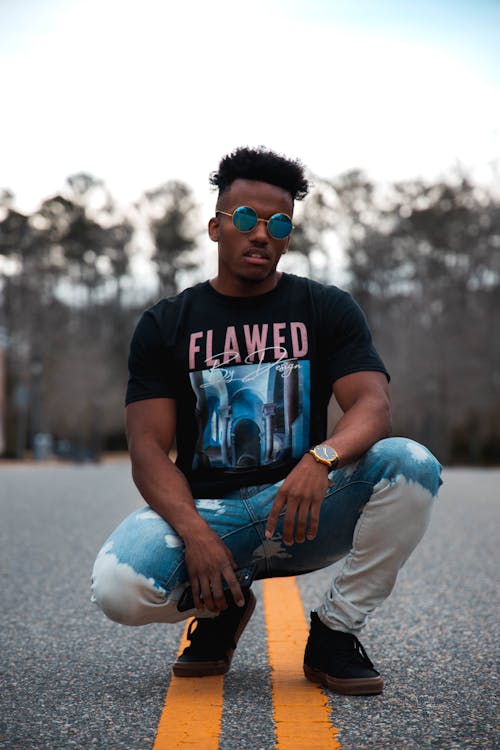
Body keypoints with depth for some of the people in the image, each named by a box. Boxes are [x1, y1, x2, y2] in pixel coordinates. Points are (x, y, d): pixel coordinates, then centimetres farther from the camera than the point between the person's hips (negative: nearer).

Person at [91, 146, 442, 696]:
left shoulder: (327, 310, 6)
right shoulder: (164, 325, 5)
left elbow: (373, 406, -9)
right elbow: (149, 448, -4)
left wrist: (321, 458, -33)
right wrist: (194, 534, -24)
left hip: (305, 510, 1)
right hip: (204, 510, 0)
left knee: (412, 464, -27)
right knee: (118, 587, -30)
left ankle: (335, 630, -8)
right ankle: (220, 607, 6)